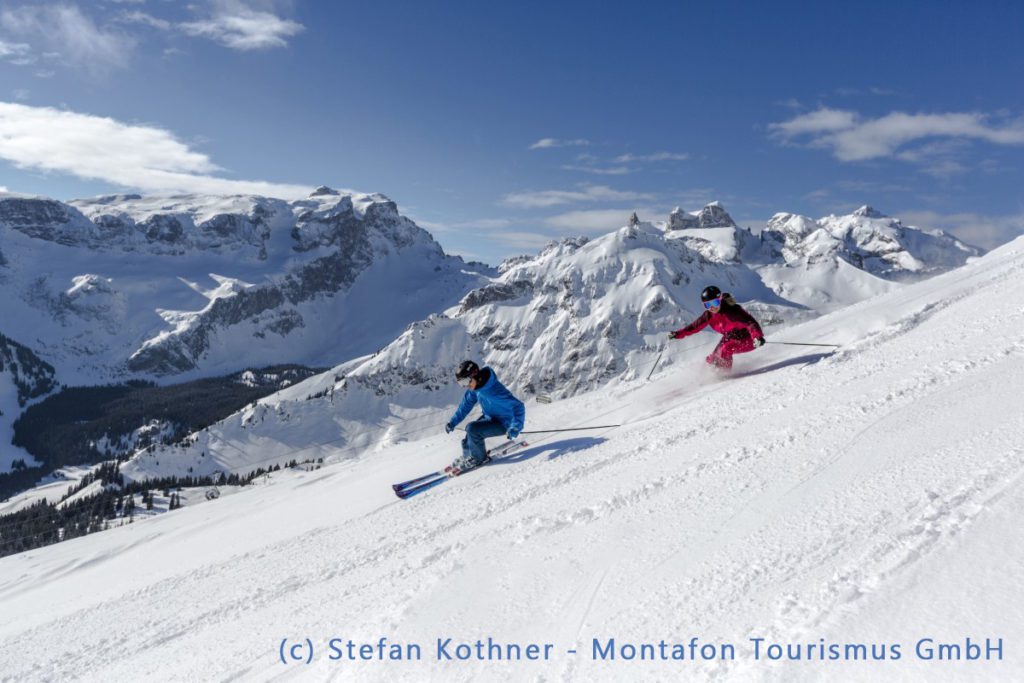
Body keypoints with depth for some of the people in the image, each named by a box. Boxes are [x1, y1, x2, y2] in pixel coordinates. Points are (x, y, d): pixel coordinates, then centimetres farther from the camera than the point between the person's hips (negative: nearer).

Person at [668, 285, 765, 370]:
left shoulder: (732, 311, -31)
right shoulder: (709, 315, -11)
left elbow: (750, 322, -38)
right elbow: (695, 326, -1)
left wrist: (758, 336, -55)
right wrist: (677, 334, -8)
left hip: (747, 340, -7)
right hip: (729, 339, 7)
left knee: (725, 349, -27)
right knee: (712, 359, -2)